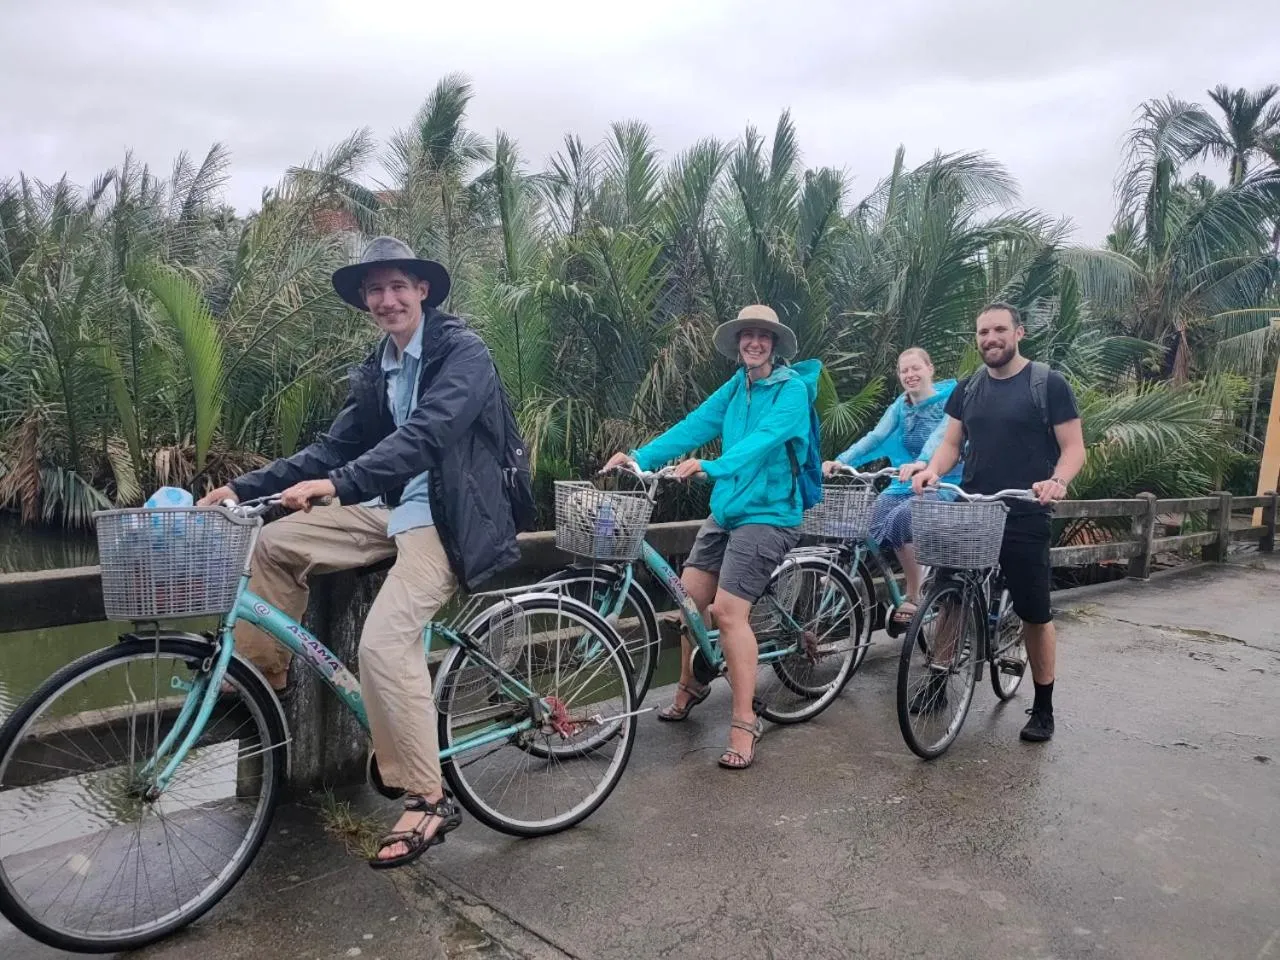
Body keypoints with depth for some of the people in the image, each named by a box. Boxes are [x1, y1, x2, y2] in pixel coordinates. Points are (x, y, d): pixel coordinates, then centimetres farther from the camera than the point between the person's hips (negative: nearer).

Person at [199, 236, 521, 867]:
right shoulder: (376, 372, 14)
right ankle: (261, 679, 16)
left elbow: (427, 432, -27)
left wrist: (338, 485, -38)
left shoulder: (462, 352, -11)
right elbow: (335, 447, 11)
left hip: (446, 519, -8)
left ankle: (427, 800, -12)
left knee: (384, 639, -24)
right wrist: (243, 488, 0)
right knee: (275, 542, 0)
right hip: (396, 509, 8)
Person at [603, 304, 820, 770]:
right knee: (687, 597, 6)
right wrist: (639, 456, -13)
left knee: (728, 610, -17)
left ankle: (744, 722, -5)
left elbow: (763, 439, -27)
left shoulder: (792, 389, -10)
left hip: (767, 514, -7)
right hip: (724, 510, 7)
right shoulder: (735, 388, 10)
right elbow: (694, 425, 0)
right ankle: (690, 686, 31)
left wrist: (710, 466, -42)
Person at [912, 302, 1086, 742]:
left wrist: (1057, 481, -25)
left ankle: (1043, 708, 16)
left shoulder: (1049, 384, -3)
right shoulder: (968, 388, 11)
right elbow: (952, 443, 11)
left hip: (1025, 517, -4)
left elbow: (1073, 447, -5)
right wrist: (933, 469, -10)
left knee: (1036, 614, 2)